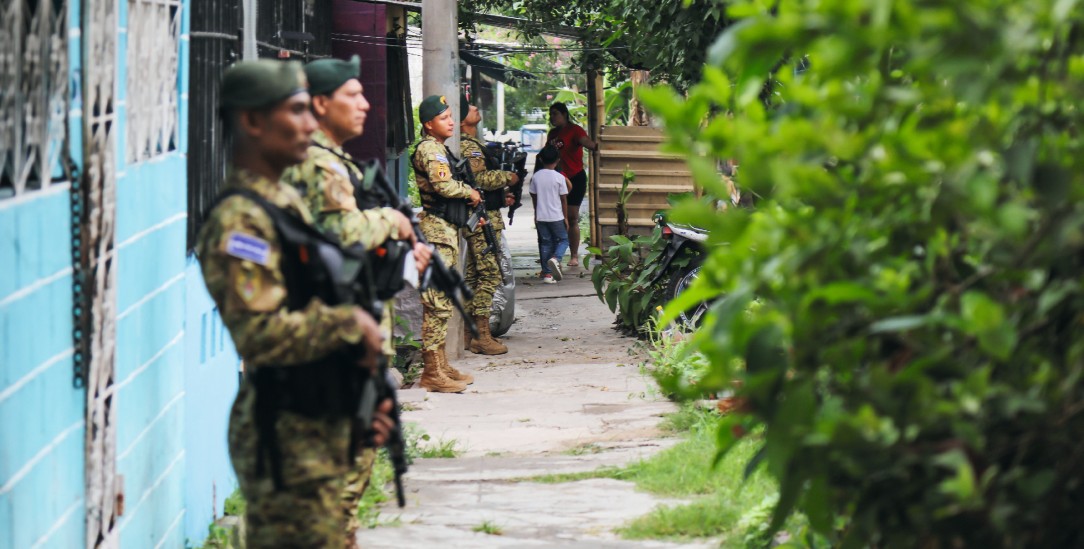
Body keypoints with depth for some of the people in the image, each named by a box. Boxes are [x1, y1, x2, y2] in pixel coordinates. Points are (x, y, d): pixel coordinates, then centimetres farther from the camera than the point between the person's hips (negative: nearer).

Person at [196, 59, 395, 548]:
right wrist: (350, 322, -17)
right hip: (285, 434, -10)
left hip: (320, 423, 10)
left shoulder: (287, 202, 15)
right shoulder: (239, 220, -18)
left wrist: (365, 389, 18)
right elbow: (261, 335, -28)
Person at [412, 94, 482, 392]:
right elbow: (444, 186, -25)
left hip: (447, 230, 11)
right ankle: (432, 372, -11)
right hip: (437, 230, -11)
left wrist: (469, 212, 15)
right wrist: (471, 192, -8)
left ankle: (440, 365, 18)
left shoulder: (440, 149, 19)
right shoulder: (429, 149, -13)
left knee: (443, 301, 13)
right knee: (437, 303, -11)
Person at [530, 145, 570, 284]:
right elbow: (563, 199, -4)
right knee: (563, 240, 11)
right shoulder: (559, 177, -9)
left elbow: (534, 197, 9)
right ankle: (555, 258, -19)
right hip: (556, 217, -3)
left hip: (541, 217, 3)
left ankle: (547, 273, 6)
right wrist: (566, 217, 6)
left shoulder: (535, 177, 0)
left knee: (545, 243, 9)